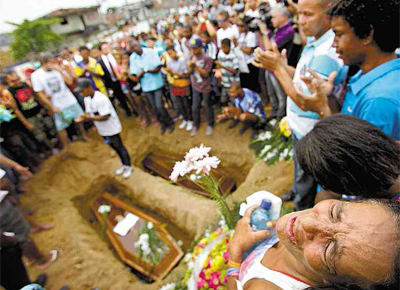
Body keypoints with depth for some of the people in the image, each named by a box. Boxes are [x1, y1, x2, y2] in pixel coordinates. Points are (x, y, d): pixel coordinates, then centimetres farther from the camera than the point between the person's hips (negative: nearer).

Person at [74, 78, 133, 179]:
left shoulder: (100, 99, -29)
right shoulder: (87, 99, -1)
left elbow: (105, 117, -29)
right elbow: (89, 113, 5)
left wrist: (89, 118, -31)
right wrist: (83, 117, -16)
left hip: (111, 128, -9)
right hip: (103, 129, 9)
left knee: (119, 147, 8)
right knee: (114, 147, 21)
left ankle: (128, 167, 27)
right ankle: (124, 165, 40)